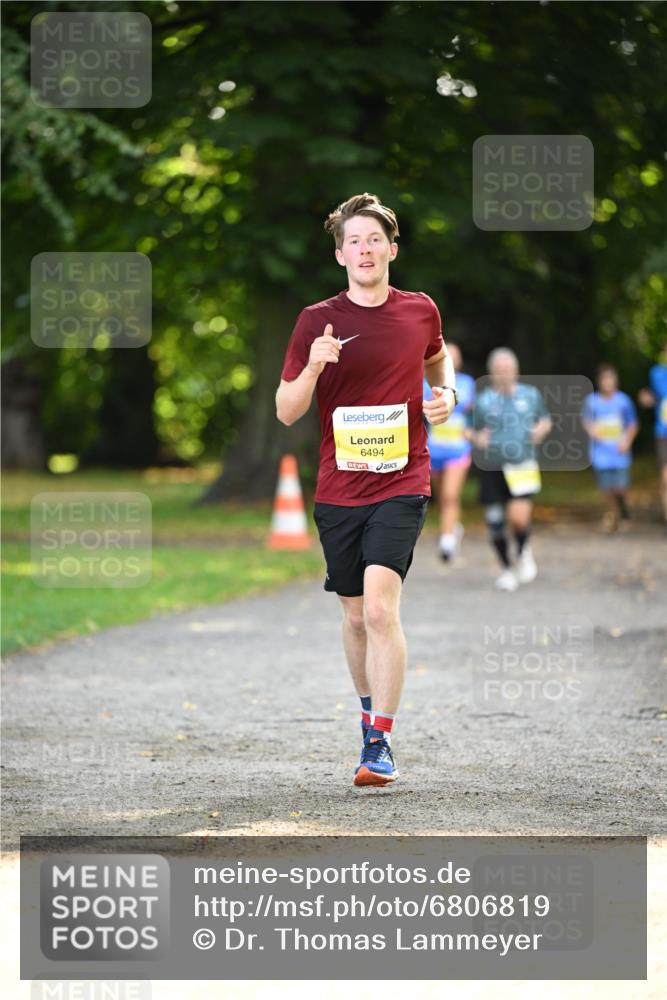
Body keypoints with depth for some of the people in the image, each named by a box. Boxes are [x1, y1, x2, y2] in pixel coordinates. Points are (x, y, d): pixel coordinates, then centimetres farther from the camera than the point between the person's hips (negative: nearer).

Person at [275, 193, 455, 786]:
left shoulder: (420, 311, 3)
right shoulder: (317, 321, 0)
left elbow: (438, 358, 26)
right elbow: (286, 412, -1)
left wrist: (446, 393, 5)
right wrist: (313, 366, -19)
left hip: (401, 485, -2)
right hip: (338, 488, 2)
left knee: (380, 608, -18)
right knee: (355, 615, 12)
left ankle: (380, 744, -15)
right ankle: (371, 714, 36)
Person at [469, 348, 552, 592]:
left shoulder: (531, 394, 6)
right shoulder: (483, 400, 3)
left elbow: (545, 420, 20)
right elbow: (473, 431, 11)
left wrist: (541, 428, -2)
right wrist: (477, 439, -12)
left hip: (522, 468, -1)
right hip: (491, 469, 1)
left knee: (519, 517, -18)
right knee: (495, 523, 1)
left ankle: (524, 553, 15)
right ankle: (506, 568, 24)